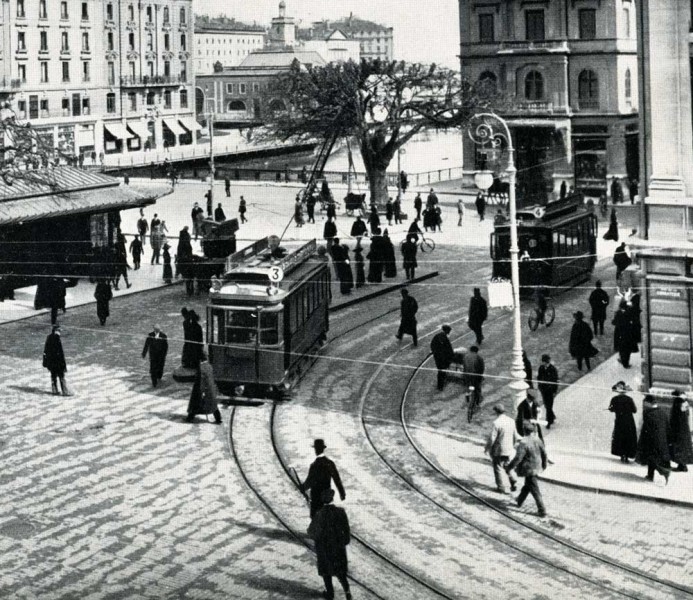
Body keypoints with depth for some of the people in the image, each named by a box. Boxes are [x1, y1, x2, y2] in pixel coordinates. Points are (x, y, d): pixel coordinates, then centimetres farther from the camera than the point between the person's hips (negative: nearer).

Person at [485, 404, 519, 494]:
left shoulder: (496, 423, -21)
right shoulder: (511, 421, 0)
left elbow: (491, 438, -19)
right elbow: (516, 437, 7)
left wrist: (487, 448, -4)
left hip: (498, 450, -6)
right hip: (509, 449, 6)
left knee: (498, 468, 7)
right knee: (507, 466, 23)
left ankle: (501, 487, 13)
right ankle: (513, 482, 14)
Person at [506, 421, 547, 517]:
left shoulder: (523, 443, -26)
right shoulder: (537, 440, -3)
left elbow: (518, 458, -26)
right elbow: (544, 453, 8)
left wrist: (509, 467, -15)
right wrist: (544, 464, 25)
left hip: (529, 470, -7)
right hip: (537, 468, 7)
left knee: (535, 490, 0)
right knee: (527, 485, 26)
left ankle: (542, 511, 3)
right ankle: (520, 501, 45)